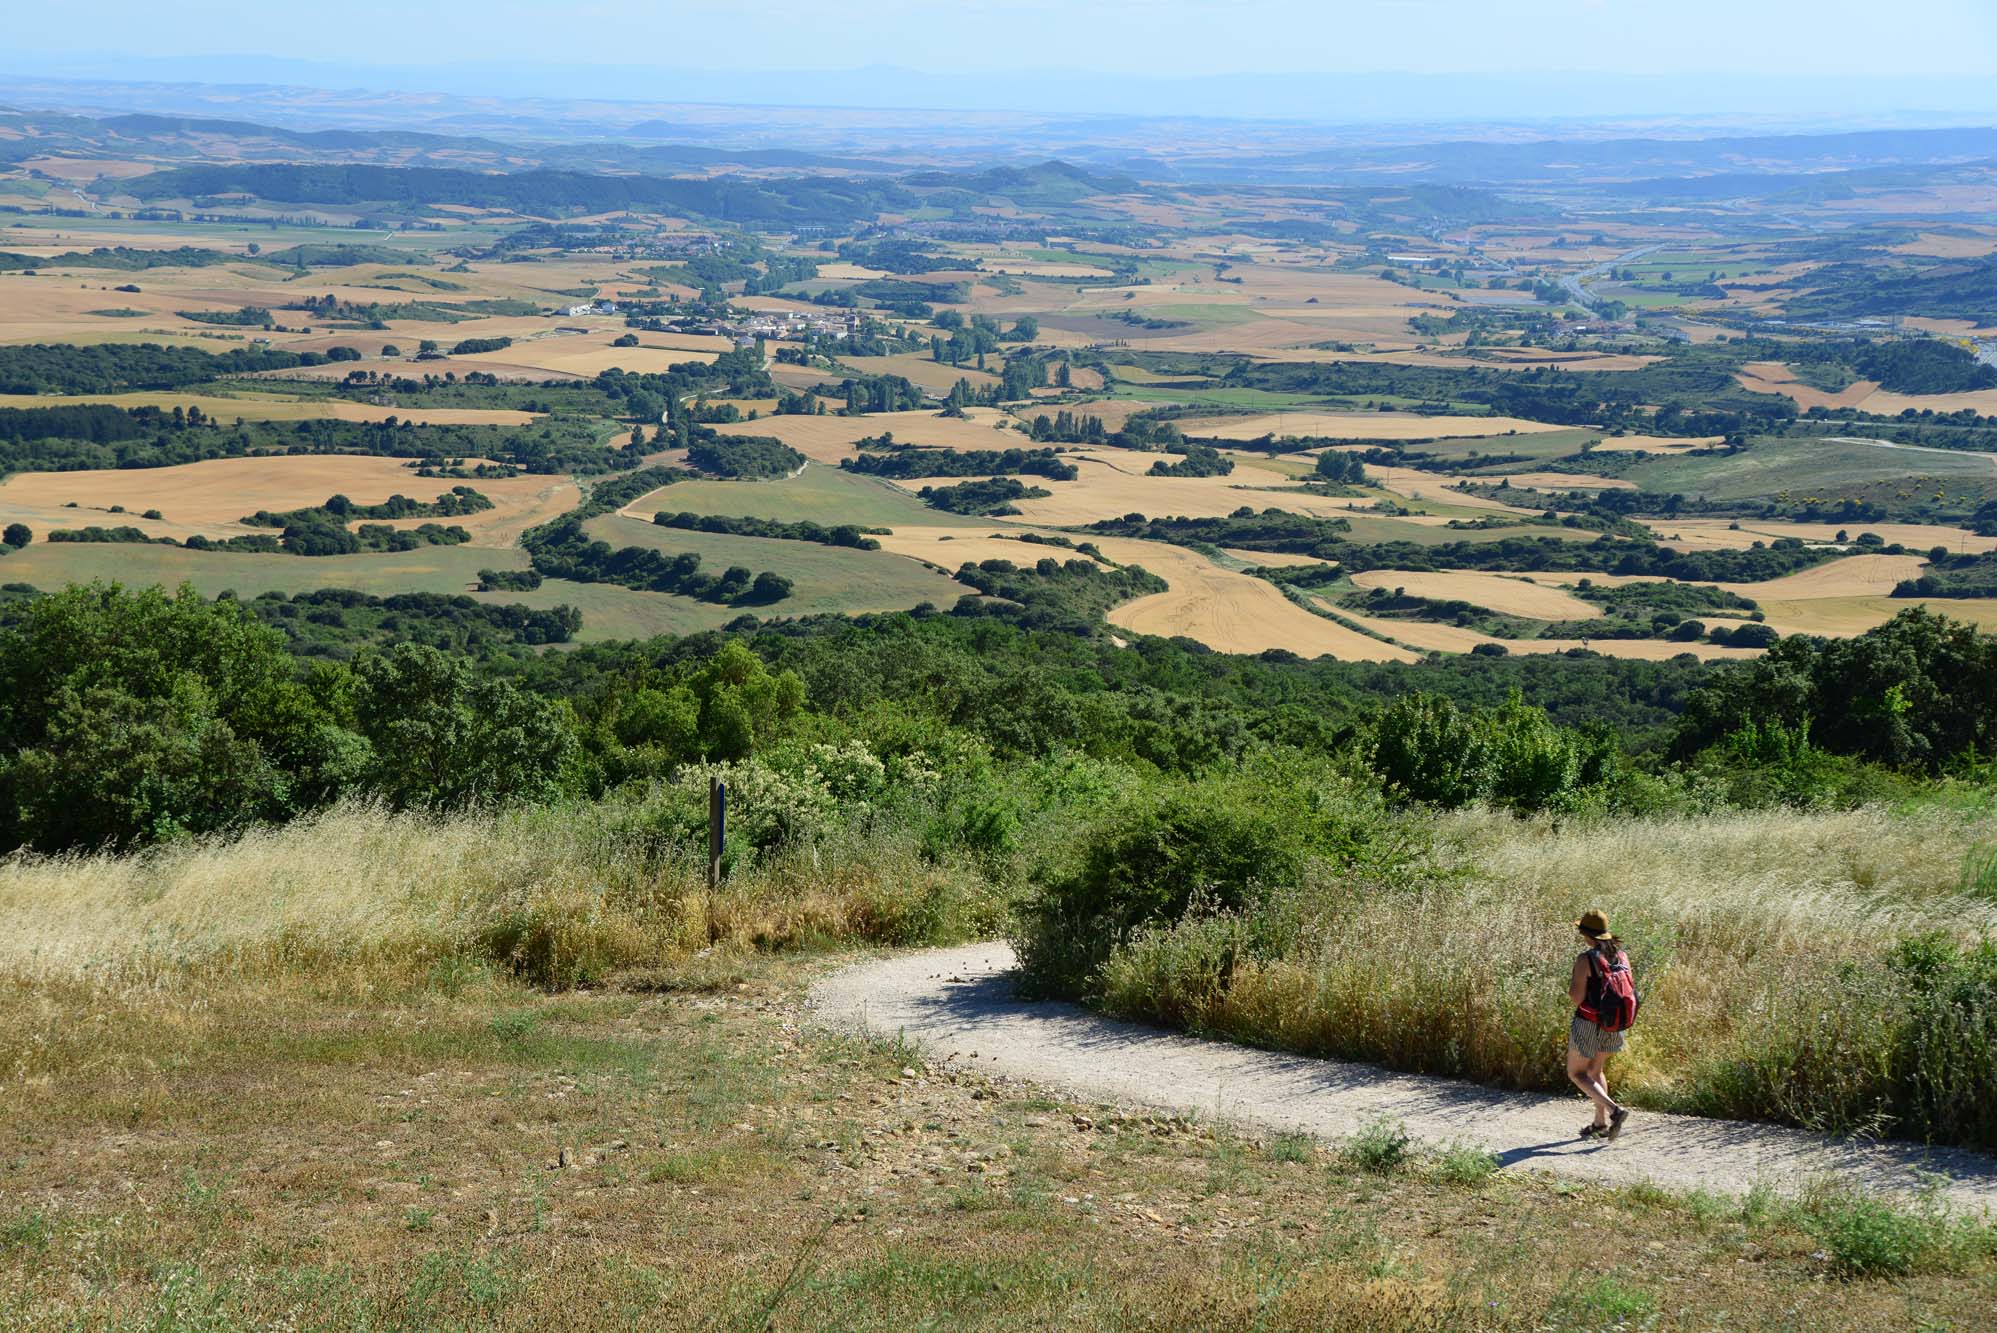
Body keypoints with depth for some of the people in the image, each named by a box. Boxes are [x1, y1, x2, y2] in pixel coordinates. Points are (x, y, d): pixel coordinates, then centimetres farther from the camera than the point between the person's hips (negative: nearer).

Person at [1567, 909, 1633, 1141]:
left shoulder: (1585, 960, -19)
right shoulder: (1621, 955, -2)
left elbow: (1576, 998, -19)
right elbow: (1628, 991, 4)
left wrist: (1571, 984, 1)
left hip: (1588, 1024, -6)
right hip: (1614, 1026, 6)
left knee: (1577, 1073, 8)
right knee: (1595, 1071, 25)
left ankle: (1615, 1110, -11)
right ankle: (1601, 1124, 24)